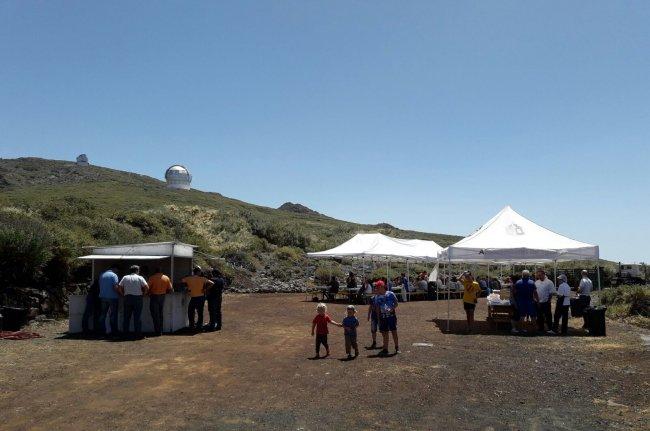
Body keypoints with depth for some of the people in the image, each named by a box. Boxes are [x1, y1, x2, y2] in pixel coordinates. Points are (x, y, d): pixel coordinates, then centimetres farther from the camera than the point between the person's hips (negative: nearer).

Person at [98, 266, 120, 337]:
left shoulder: (102, 275, 8)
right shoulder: (114, 275, -11)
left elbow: (100, 286, 12)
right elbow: (115, 287, -18)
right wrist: (119, 293, -4)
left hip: (103, 297, 5)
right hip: (112, 297, -5)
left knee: (103, 314, 13)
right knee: (113, 315, 0)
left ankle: (101, 330, 15)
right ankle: (113, 331, 2)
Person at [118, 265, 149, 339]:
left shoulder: (125, 277, 8)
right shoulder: (140, 278, -1)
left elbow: (119, 287, 0)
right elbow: (146, 287, -10)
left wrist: (123, 294, 9)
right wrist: (143, 293, 4)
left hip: (127, 298, 3)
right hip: (137, 297, -3)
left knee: (126, 317, 10)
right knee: (137, 317, 0)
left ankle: (125, 333, 12)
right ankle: (138, 334, 0)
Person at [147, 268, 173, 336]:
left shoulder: (152, 278, -8)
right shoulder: (166, 278, 3)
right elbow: (171, 289, 4)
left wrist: (149, 293, 5)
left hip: (154, 296, -4)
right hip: (162, 297, 4)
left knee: (155, 315, 1)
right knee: (160, 314, 15)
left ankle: (157, 332, -1)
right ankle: (160, 331, 17)